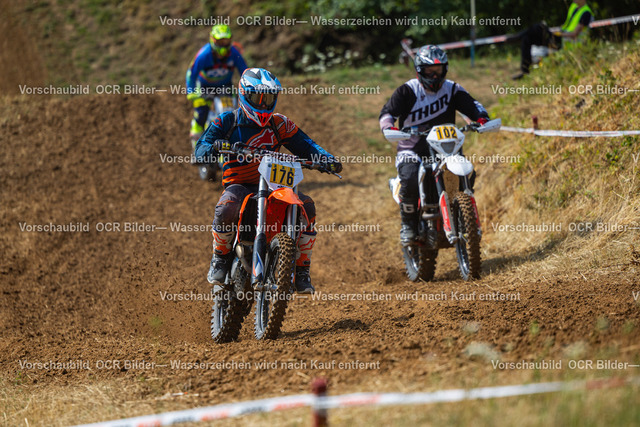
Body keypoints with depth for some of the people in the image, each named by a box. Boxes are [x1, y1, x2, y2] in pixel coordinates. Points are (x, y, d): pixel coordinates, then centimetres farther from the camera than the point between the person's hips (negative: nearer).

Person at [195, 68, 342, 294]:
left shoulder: (280, 124, 12)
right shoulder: (227, 121, 4)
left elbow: (305, 144, 9)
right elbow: (200, 148, -6)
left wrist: (327, 159, -12)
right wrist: (213, 147, -31)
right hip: (238, 184, -3)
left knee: (307, 205, -21)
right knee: (227, 207, -38)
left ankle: (301, 270, -11)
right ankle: (220, 259, -12)